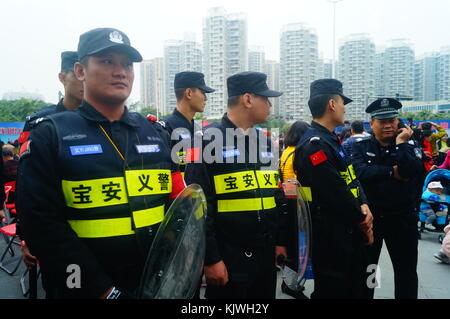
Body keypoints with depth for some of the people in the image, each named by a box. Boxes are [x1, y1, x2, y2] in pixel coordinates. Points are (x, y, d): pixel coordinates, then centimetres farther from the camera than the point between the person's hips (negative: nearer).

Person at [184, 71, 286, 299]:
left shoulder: (264, 141, 9)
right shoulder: (209, 139, -13)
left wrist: (279, 240, 13)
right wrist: (211, 259, -15)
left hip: (266, 255, 7)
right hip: (228, 260, -7)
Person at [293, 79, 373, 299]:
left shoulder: (330, 140, 11)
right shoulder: (315, 144, -23)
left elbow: (351, 178, 12)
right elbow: (336, 193, -25)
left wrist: (363, 206, -5)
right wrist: (362, 221, -11)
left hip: (349, 233, 10)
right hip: (331, 238, -10)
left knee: (355, 288, 24)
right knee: (333, 291, 5)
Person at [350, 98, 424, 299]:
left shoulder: (409, 145, 0)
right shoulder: (361, 147, -1)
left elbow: (414, 171, -20)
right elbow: (360, 172, -20)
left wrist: (400, 144, -16)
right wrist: (392, 173, -18)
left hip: (402, 217, 0)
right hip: (369, 216, 0)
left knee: (406, 270, 14)